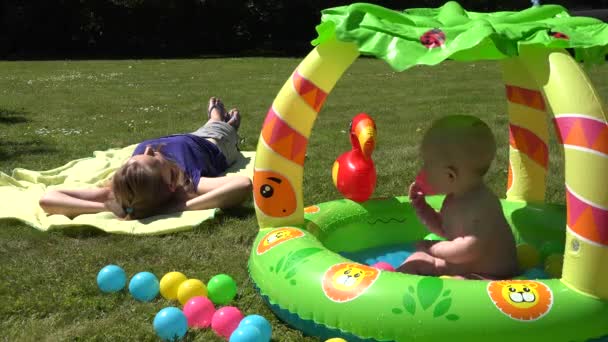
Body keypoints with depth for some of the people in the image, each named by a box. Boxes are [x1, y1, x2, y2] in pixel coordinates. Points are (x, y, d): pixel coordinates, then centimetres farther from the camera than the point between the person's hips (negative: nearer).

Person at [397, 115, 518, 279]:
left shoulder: (482, 204, -28)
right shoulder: (454, 198, 2)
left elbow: (470, 250, -37)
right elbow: (444, 230, 21)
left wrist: (432, 248, -23)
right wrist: (421, 206, 6)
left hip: (489, 277, -10)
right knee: (418, 260, 15)